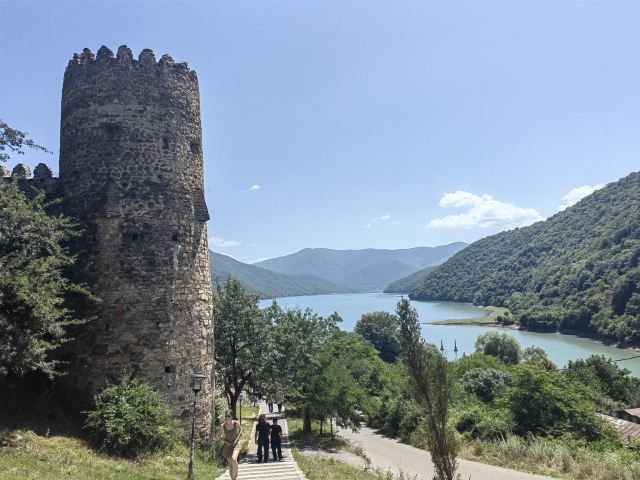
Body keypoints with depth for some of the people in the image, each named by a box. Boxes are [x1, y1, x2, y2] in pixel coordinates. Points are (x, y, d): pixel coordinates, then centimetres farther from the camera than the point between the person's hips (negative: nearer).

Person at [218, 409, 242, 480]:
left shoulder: (236, 423, -16)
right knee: (230, 464, 5)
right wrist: (225, 441, -11)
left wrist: (236, 439, -9)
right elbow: (219, 435, 3)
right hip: (227, 445, 2)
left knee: (234, 459, -27)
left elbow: (240, 431, 4)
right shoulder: (222, 426, -14)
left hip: (235, 443, -2)